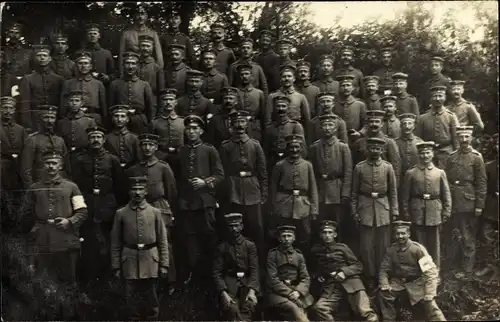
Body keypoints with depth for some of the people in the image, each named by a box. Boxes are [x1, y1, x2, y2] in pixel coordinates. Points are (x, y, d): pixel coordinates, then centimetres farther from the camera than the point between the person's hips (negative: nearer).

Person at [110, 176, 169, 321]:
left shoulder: (155, 212, 2)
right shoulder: (121, 213, 2)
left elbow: (162, 241, 3)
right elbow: (115, 243, 3)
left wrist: (164, 264, -1)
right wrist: (116, 266, 0)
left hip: (150, 263, 0)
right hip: (130, 263, 0)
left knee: (151, 301, 8)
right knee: (132, 302, 6)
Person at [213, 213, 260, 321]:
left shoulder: (250, 245, 10)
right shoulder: (221, 247, 8)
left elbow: (254, 270, 1)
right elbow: (216, 272, 3)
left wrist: (252, 290, -16)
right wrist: (223, 293, -13)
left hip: (247, 282, 1)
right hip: (229, 283, -1)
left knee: (249, 305, -25)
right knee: (232, 309, -29)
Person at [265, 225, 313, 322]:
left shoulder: (299, 255, 12)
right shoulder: (272, 254, 1)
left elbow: (306, 278, 7)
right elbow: (272, 279, -6)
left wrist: (298, 292, -12)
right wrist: (290, 293, -15)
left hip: (296, 290, 3)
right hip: (278, 292, -3)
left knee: (300, 307, -25)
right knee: (294, 308, -29)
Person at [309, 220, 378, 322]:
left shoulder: (342, 247, 9)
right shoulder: (315, 250, 15)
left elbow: (358, 266, 7)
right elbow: (313, 269, 31)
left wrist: (344, 272, -9)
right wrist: (317, 276, 9)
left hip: (350, 281, -2)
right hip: (331, 286, 2)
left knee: (365, 312, -21)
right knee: (318, 307, -26)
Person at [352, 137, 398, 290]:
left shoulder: (388, 167, 4)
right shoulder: (359, 167, 2)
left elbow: (393, 191, 6)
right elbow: (354, 192, 5)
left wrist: (394, 211, 2)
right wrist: (354, 211, 1)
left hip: (383, 209, 1)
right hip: (365, 209, 0)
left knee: (383, 246, 5)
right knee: (366, 246, 2)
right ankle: (370, 277, 14)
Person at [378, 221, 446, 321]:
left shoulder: (418, 249, -13)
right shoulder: (391, 250, -2)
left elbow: (431, 271, -15)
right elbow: (384, 269, 5)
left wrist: (429, 294, -23)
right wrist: (384, 285, -15)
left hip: (417, 283, -3)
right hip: (398, 283, 3)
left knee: (430, 308, -16)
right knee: (383, 293, -19)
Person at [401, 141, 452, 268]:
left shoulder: (440, 173, 5)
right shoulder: (410, 173, 1)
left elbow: (446, 195, 6)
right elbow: (405, 197, 2)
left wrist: (446, 213, 0)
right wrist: (406, 214, -1)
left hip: (435, 215, 1)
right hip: (417, 215, -1)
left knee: (435, 246, 9)